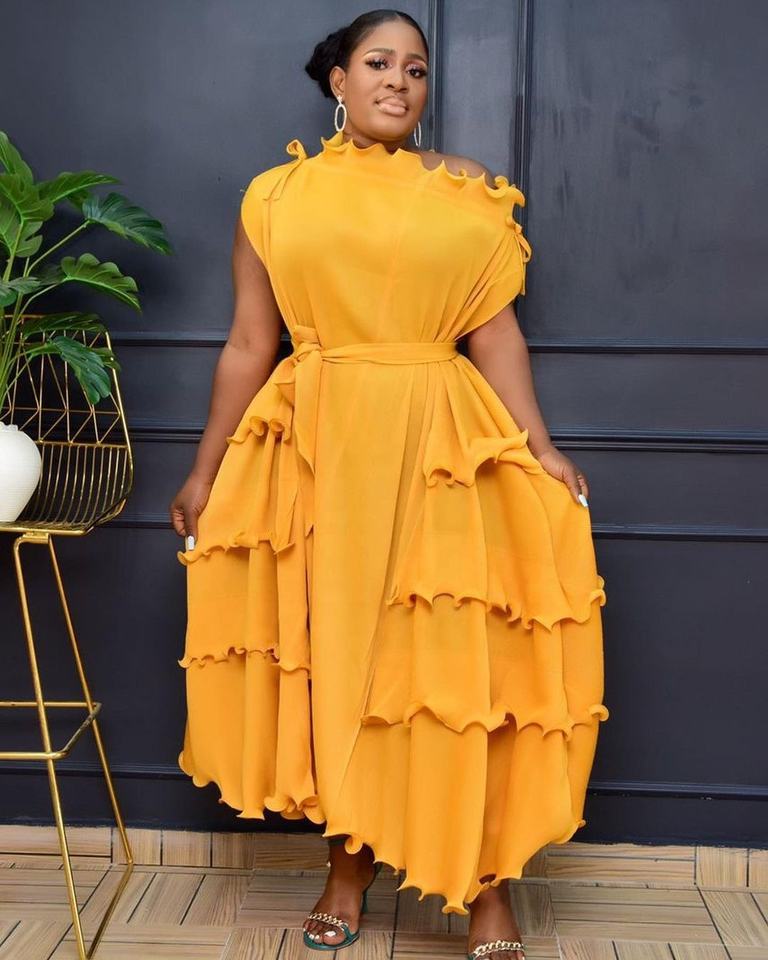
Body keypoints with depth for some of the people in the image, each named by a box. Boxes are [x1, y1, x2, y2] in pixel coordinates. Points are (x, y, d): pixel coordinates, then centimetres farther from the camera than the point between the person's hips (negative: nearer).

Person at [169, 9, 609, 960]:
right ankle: (349, 866, 25)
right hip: (318, 449, 1)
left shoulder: (465, 189, 6)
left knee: (460, 664, 1)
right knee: (331, 657, 7)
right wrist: (204, 472, 8)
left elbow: (495, 332, 2)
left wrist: (540, 452, -6)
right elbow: (248, 345, 7)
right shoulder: (276, 196, 7)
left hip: (444, 448, -1)